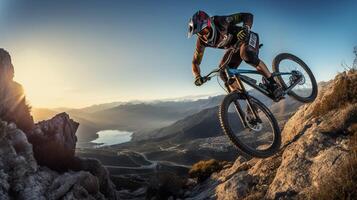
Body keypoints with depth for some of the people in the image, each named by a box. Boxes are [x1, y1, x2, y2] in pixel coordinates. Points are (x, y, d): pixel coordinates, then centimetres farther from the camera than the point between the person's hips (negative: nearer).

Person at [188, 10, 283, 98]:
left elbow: (248, 16, -28)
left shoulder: (221, 22, -33)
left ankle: (272, 82, -24)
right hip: (234, 47, 6)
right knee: (223, 72, -10)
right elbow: (195, 62, -13)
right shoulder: (201, 41, -20)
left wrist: (245, 29, -49)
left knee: (247, 54, -38)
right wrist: (197, 77, -31)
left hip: (247, 38, -5)